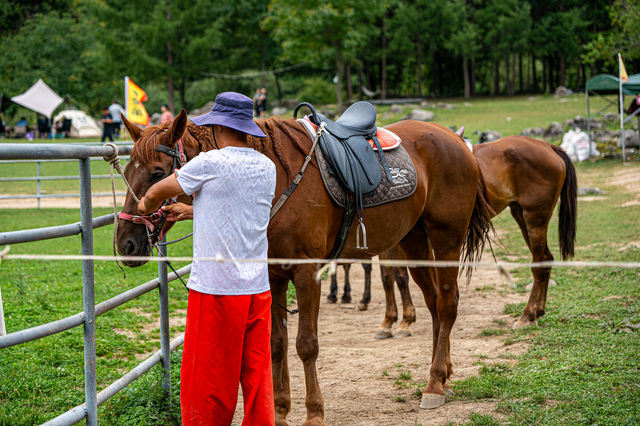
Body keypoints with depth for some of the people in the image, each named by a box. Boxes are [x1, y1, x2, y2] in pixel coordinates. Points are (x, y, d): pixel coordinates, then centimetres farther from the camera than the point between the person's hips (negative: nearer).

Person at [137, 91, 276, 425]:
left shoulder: (209, 164, -12)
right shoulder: (267, 167, 7)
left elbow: (156, 193, 2)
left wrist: (146, 207, 24)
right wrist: (190, 212, 31)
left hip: (215, 289, -6)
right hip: (258, 288, 6)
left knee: (207, 378, 4)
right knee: (256, 376, 12)